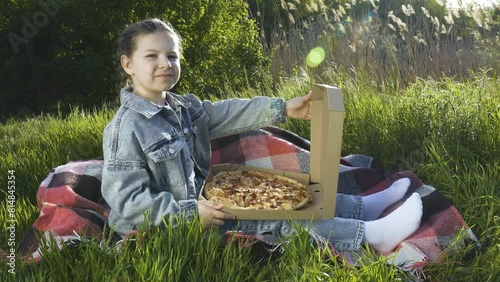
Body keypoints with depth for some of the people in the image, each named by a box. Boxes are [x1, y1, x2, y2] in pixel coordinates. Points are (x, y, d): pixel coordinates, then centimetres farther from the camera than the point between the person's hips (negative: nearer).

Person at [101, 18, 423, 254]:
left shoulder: (181, 106, 4)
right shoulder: (127, 129, -22)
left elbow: (229, 113, 0)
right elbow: (126, 199, -24)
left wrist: (281, 108, -7)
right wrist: (190, 213, -28)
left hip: (199, 198, 9)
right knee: (273, 215, -13)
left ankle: (364, 206, 15)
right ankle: (371, 235, -9)